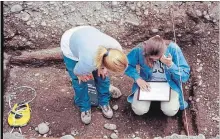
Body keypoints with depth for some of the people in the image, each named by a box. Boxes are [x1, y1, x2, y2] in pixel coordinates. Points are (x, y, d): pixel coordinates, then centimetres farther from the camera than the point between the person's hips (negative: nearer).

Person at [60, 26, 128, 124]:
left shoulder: (117, 48, -31)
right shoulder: (88, 63, -45)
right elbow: (77, 71, -20)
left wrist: (102, 67, -12)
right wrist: (81, 74, -1)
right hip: (70, 44, -4)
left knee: (102, 76, 6)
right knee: (80, 82, 2)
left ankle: (104, 102, 31)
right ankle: (84, 108, 28)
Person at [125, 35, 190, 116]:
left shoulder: (173, 49, -24)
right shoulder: (140, 49, -23)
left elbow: (185, 76, -18)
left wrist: (170, 65, -35)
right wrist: (137, 78, -20)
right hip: (146, 83, 1)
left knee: (170, 111, -22)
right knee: (139, 110, -18)